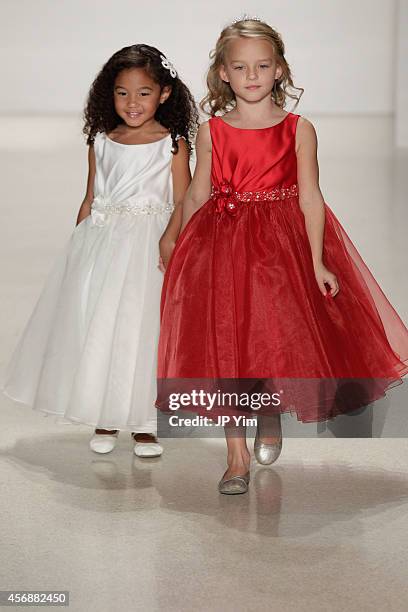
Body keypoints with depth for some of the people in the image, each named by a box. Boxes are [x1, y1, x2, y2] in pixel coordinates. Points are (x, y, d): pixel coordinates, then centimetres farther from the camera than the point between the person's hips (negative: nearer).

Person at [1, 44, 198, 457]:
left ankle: (143, 423, 11)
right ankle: (103, 418, 18)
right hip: (100, 241, 4)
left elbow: (183, 200, -7)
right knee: (94, 326, 4)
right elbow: (90, 199, 13)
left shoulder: (172, 143, -2)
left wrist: (169, 240, -21)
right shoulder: (101, 143, 9)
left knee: (141, 327, -2)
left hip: (148, 243, -4)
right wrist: (78, 245, 8)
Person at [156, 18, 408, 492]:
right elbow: (197, 195, 7)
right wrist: (183, 253, 8)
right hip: (222, 248, 1)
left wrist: (318, 262, -10)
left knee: (280, 338, 6)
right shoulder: (211, 132, 0)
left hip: (284, 245, 0)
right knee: (223, 346, -1)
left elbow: (309, 198, -6)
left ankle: (271, 415, 38)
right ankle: (236, 456, 9)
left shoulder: (298, 130, -3)